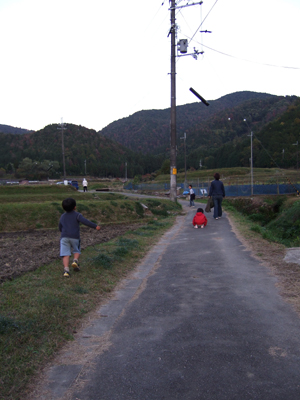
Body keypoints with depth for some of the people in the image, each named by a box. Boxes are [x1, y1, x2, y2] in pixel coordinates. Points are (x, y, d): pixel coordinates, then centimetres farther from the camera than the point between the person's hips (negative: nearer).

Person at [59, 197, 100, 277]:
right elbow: (85, 221, -17)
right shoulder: (77, 215, -1)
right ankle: (75, 261, -6)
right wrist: (95, 226, -20)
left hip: (64, 237, 3)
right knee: (76, 251, 20)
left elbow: (60, 227, 29)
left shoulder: (63, 216, 16)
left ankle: (66, 269, -16)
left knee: (65, 254, -1)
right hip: (75, 237, -2)